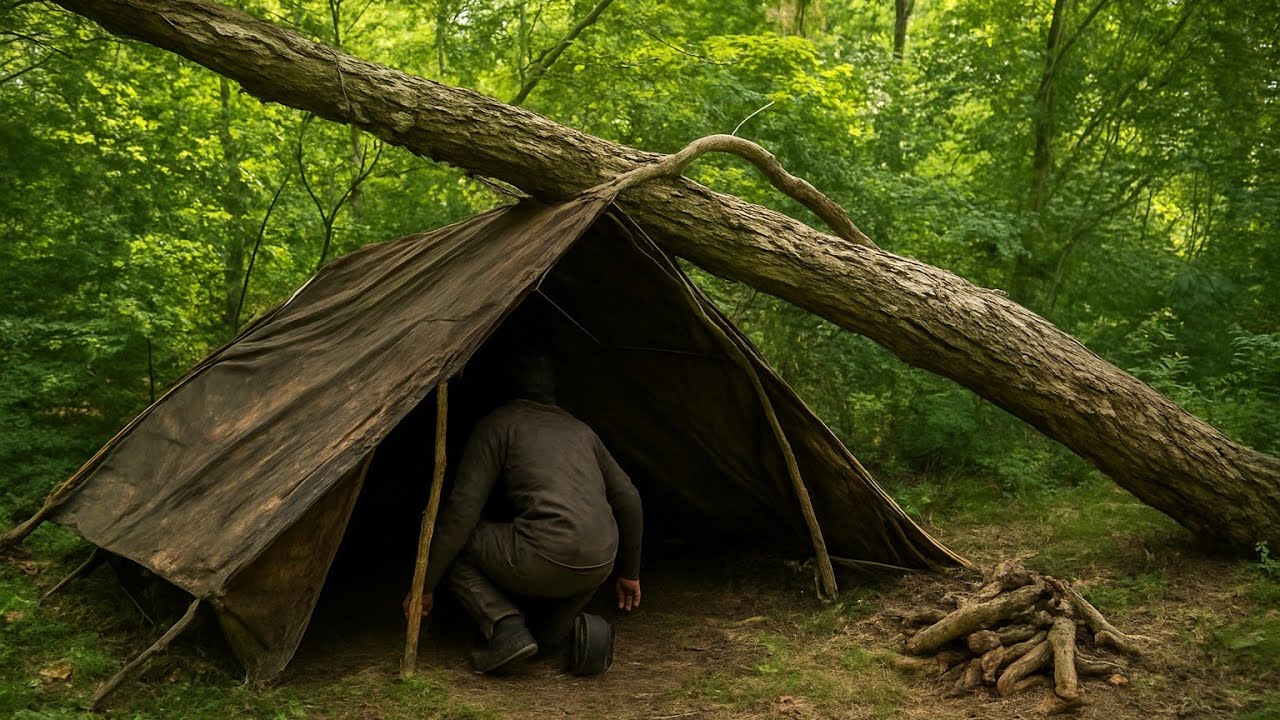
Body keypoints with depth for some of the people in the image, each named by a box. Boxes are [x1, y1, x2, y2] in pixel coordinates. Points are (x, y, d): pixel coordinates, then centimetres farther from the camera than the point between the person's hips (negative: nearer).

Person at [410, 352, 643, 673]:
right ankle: (564, 628, 15)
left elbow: (463, 508, 2)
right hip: (599, 568, 6)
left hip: (542, 562, -6)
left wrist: (425, 585, 8)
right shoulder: (580, 430, 25)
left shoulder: (497, 425, 10)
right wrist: (629, 572, 37)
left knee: (453, 546, 14)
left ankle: (507, 629, -6)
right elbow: (628, 499, 27)